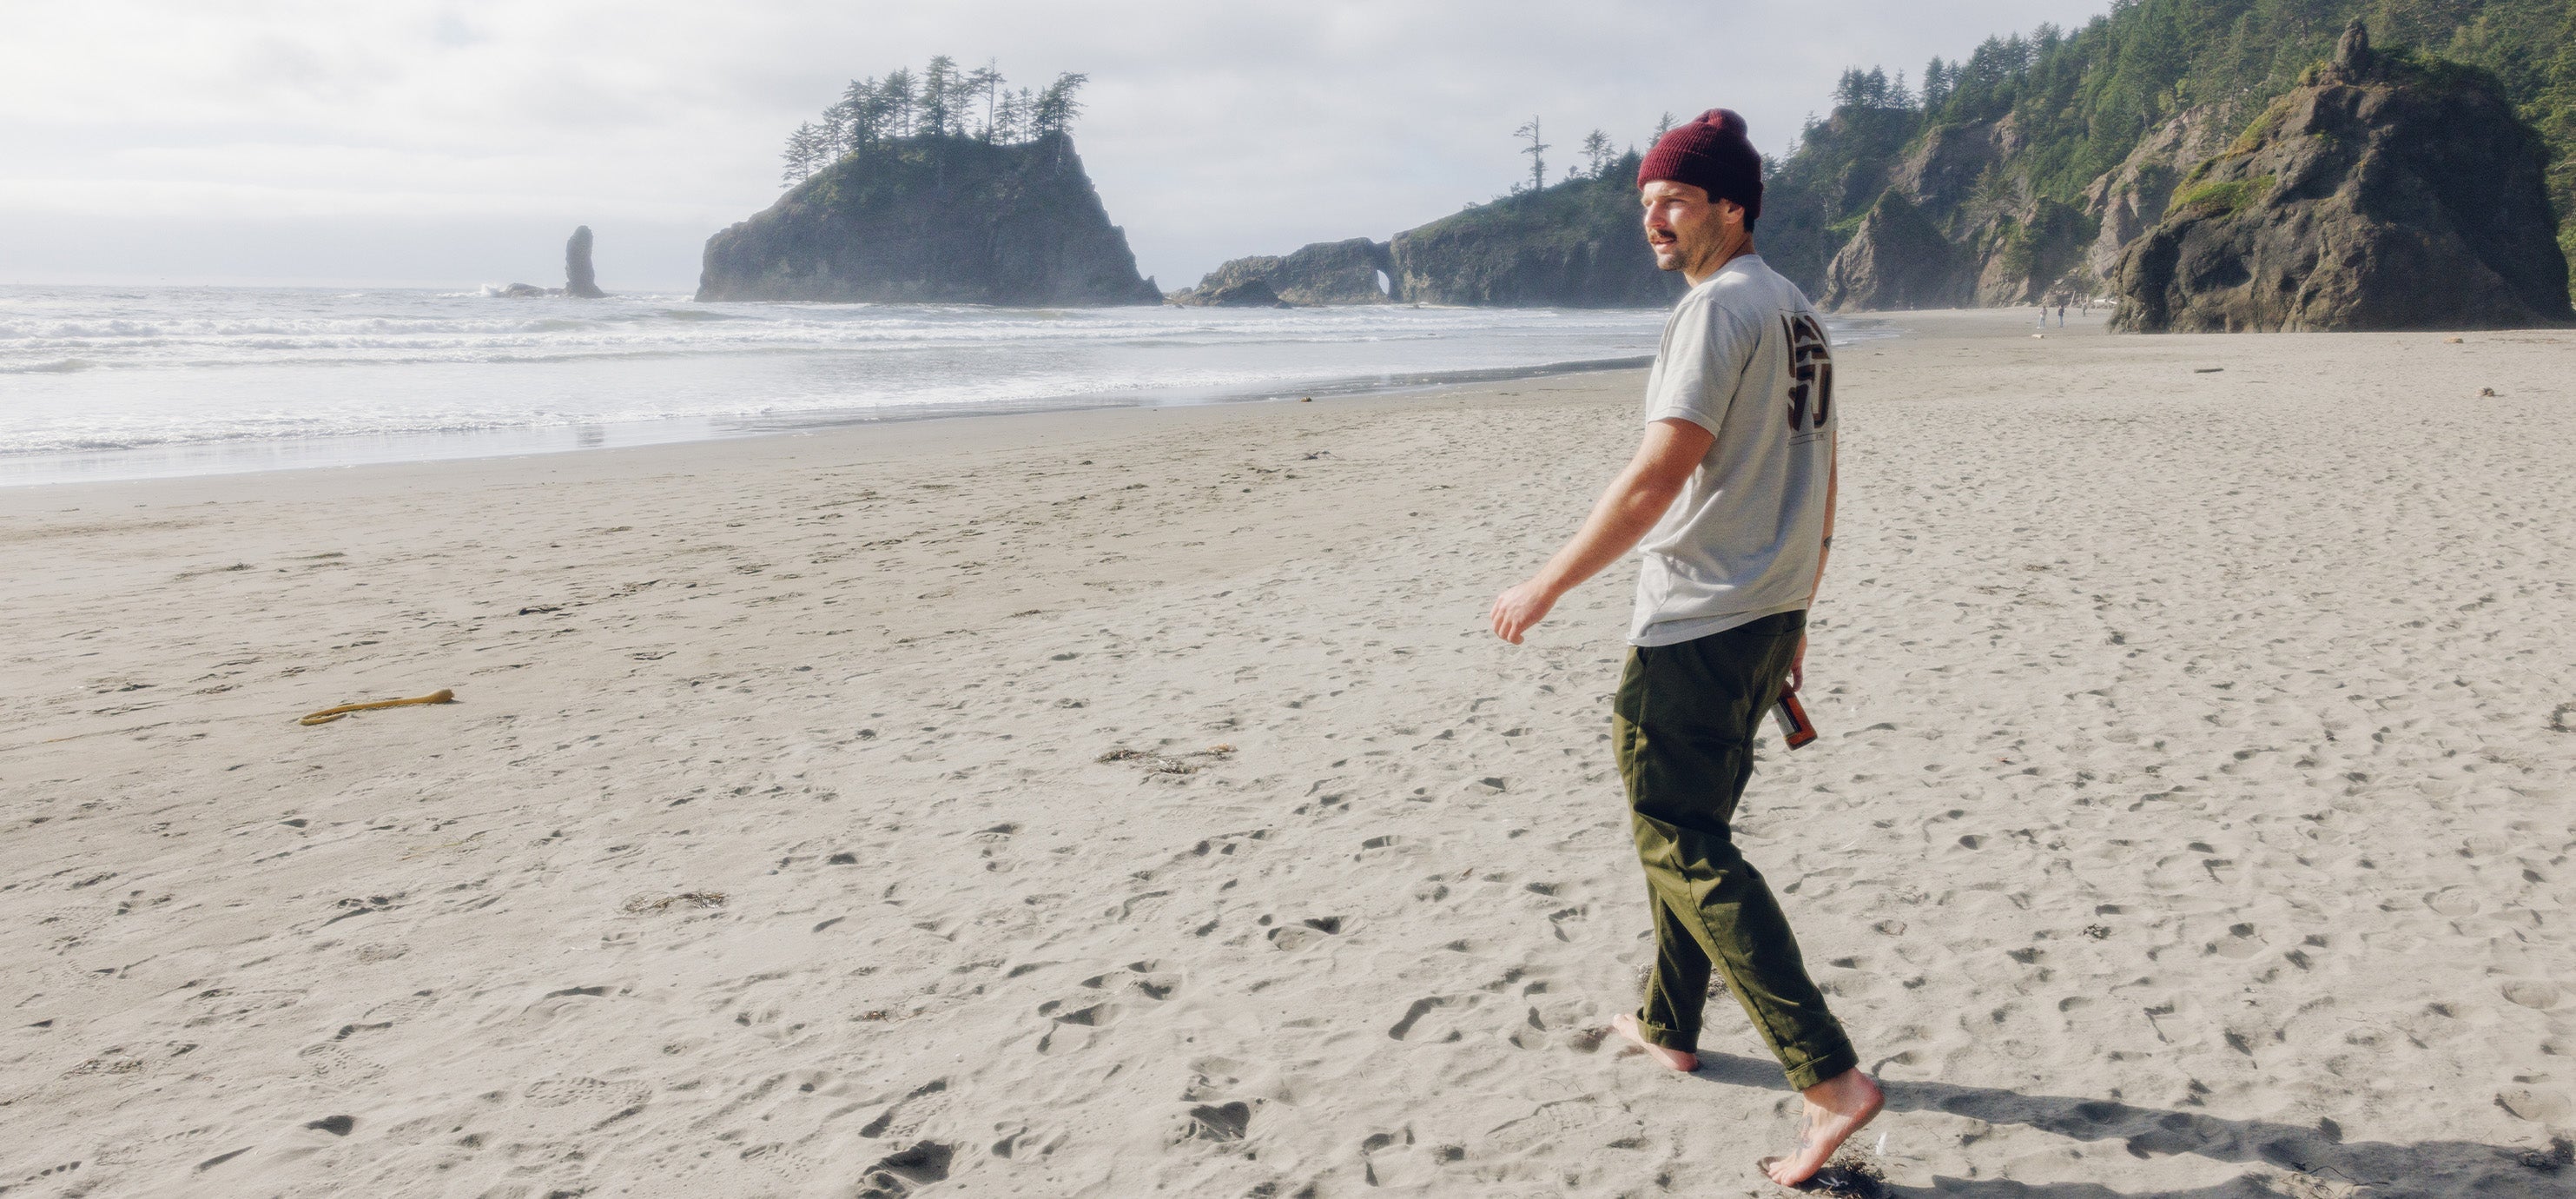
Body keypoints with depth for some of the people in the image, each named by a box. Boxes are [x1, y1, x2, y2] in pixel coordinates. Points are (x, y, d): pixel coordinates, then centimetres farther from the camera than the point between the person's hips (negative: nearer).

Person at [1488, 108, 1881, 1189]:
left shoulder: (1720, 306, -14)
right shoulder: (1801, 316, 16)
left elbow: (1662, 473, -22)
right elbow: (1820, 490, 19)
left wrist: (1545, 586, -18)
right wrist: (1792, 620, 24)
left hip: (1696, 622, -10)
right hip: (1765, 620, 10)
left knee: (1683, 845, -6)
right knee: (1679, 823, 21)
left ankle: (1830, 1076, -9)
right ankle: (1667, 1027, 33)